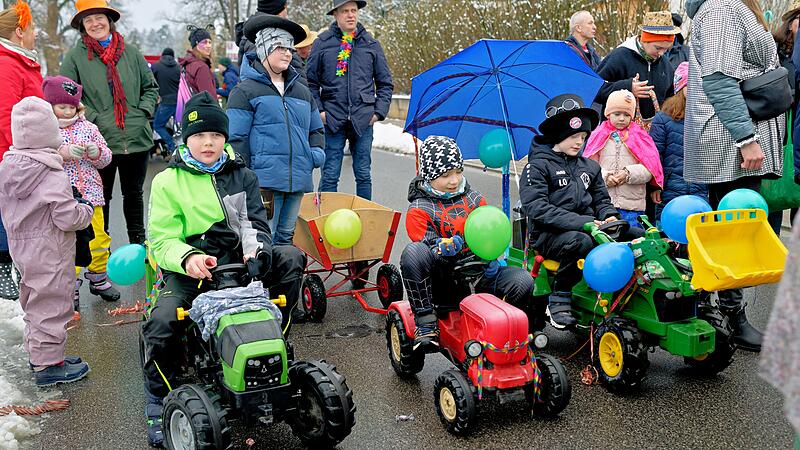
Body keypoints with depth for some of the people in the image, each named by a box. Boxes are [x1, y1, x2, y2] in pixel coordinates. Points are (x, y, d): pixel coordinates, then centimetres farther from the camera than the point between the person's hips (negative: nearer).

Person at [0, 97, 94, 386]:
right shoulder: (54, 177, -23)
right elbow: (67, 218, -22)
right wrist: (86, 210, -3)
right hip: (50, 254, -8)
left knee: (33, 302, 20)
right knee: (51, 305, 2)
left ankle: (38, 354, 33)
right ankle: (49, 365, 10)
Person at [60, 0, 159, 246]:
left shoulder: (131, 52, 6)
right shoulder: (75, 57, -2)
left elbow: (151, 87, 13)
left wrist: (144, 112, -1)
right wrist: (93, 119, -13)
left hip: (137, 139, 3)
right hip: (99, 141, -2)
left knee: (134, 194, 16)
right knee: (101, 197, 8)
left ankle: (138, 243, 31)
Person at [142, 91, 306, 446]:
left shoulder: (241, 175, 13)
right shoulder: (168, 181, 4)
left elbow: (256, 221, 6)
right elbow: (162, 241, -3)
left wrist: (256, 249, -19)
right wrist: (188, 257, -27)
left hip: (238, 261, 3)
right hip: (191, 269, -3)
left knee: (291, 258, -21)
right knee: (161, 323, -28)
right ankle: (158, 402, -3)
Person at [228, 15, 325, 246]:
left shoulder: (302, 92, 19)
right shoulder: (246, 90, 0)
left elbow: (316, 130, 29)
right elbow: (236, 138, -4)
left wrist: (316, 153, 8)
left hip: (298, 180, 6)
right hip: (265, 180, -6)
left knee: (286, 236, 14)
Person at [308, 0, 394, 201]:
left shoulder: (372, 45, 9)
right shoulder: (322, 43, 3)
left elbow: (385, 83, 14)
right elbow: (311, 82, 7)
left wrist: (379, 111, 3)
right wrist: (319, 110, -3)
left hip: (363, 121, 2)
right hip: (332, 120, -2)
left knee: (363, 175, 9)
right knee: (330, 175, 1)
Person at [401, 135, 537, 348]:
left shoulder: (475, 199, 14)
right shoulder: (419, 210, 0)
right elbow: (428, 248, -9)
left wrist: (492, 258, -8)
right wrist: (444, 249, -31)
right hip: (443, 279, -3)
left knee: (523, 282, -23)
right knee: (412, 252, -36)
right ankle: (425, 322, -26)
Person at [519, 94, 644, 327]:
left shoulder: (589, 166, 19)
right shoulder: (537, 166, -3)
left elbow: (601, 199, 23)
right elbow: (537, 209, -16)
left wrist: (609, 216, -3)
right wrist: (582, 223, -23)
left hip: (587, 228, 6)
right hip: (549, 235, -6)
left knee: (638, 235, -12)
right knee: (581, 242, -39)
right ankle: (560, 299, -18)